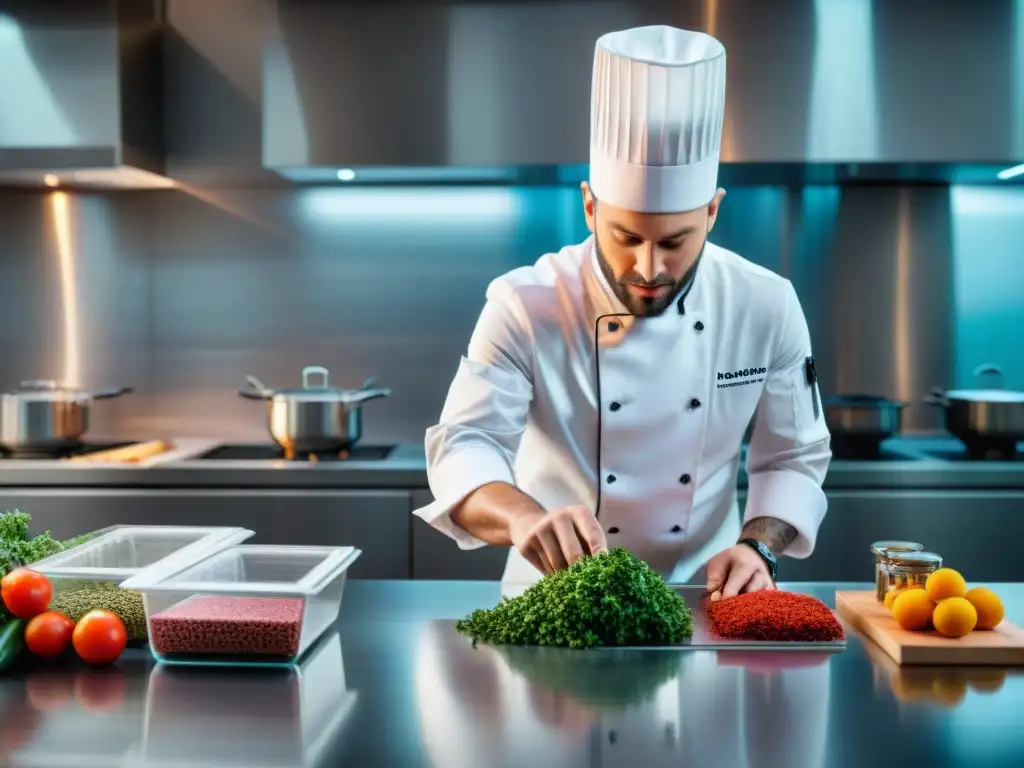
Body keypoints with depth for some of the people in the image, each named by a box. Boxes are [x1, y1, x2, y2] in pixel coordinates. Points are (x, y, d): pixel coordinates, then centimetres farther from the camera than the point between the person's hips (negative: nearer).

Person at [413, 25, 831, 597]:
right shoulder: (526, 307, -14)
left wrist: (757, 547, -15)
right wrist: (526, 516, -40)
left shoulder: (767, 307, -7)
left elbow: (794, 458, 3)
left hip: (701, 599, 3)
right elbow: (464, 447, -19)